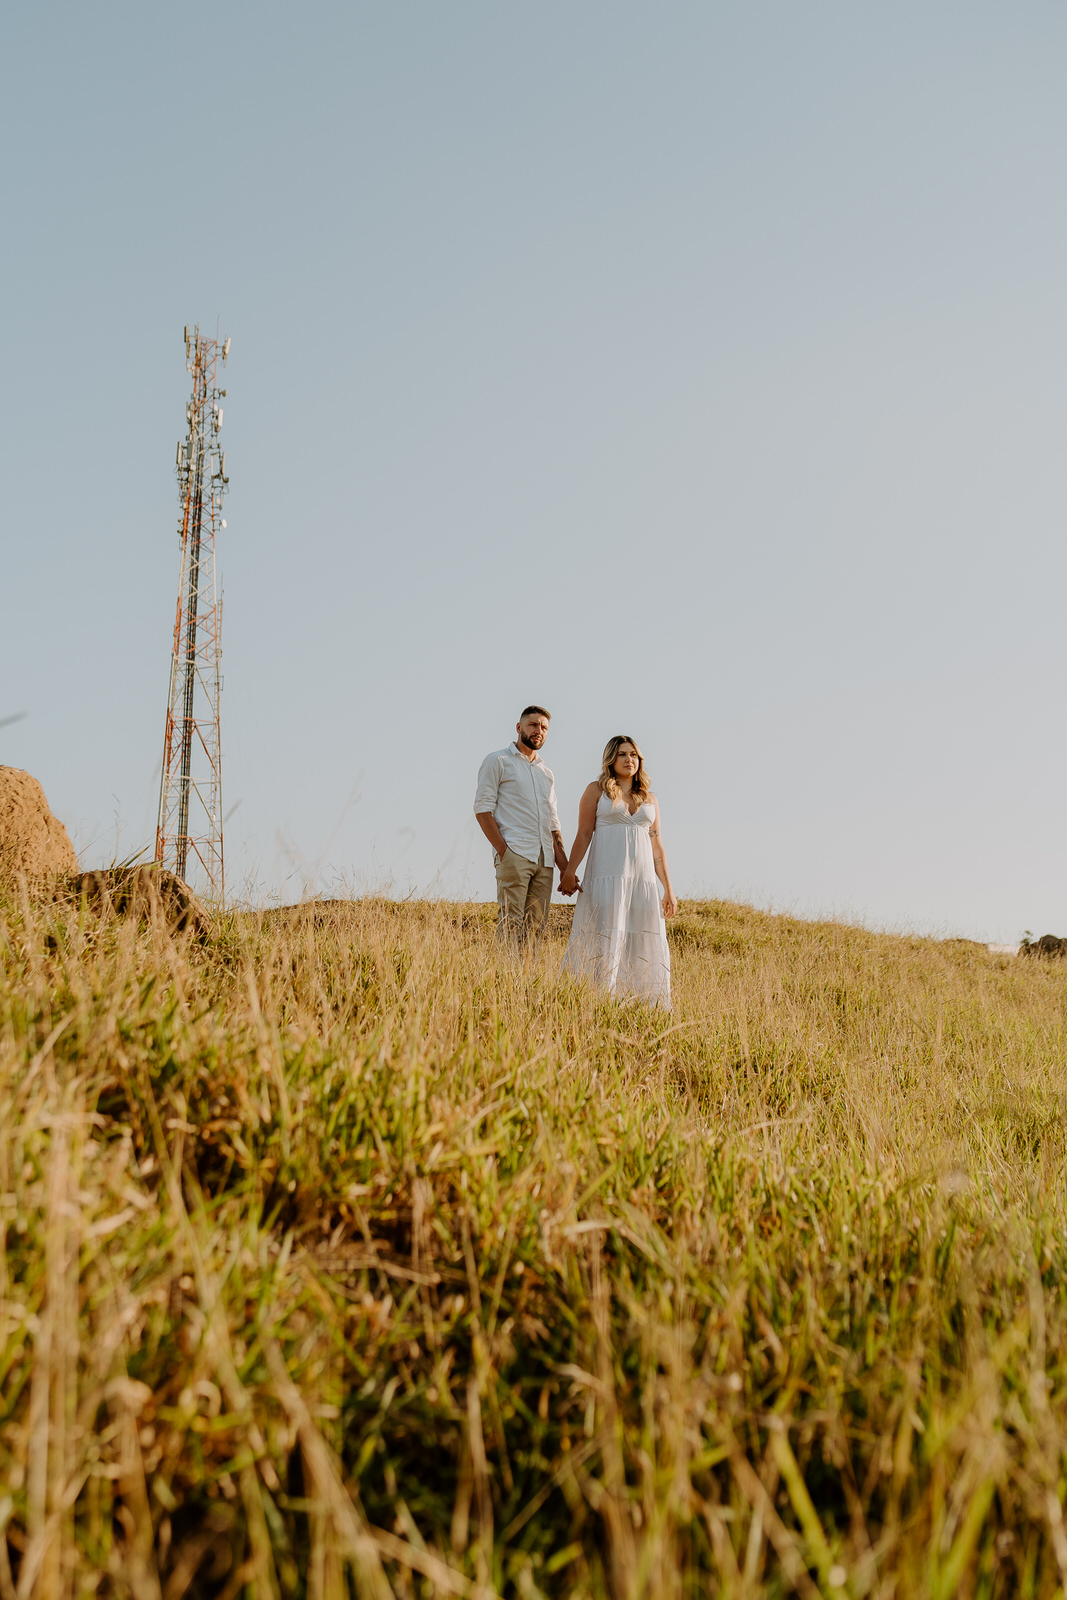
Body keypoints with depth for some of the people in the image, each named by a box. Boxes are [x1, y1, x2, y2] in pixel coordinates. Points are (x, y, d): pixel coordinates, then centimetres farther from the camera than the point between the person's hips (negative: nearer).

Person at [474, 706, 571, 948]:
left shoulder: (546, 774, 24)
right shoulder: (498, 761, 6)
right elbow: (482, 809, -3)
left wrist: (566, 870, 12)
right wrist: (503, 850, -14)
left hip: (544, 860, 6)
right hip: (514, 855, -6)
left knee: (535, 928, 1)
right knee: (511, 926, -13)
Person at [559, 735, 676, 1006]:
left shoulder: (649, 798, 17)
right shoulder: (597, 790, 8)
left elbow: (657, 846, 16)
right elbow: (584, 834, 0)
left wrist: (668, 889, 11)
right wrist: (569, 871, -13)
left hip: (643, 878, 4)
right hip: (607, 875, -4)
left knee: (645, 944, 1)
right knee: (606, 942, -9)